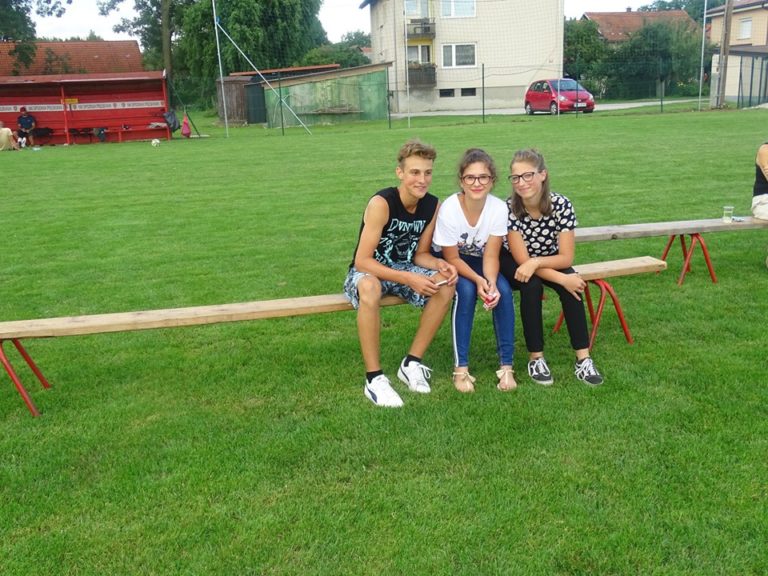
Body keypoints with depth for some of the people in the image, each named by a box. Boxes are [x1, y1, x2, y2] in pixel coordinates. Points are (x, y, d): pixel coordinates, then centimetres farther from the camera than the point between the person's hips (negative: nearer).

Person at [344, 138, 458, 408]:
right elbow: (362, 261, -26)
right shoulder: (381, 203, -25)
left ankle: (412, 363, -10)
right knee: (370, 288, -41)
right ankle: (374, 378, -28)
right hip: (366, 271, -5)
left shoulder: (432, 205, -6)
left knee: (446, 283, -22)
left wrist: (440, 264, -20)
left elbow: (420, 254, 3)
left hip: (404, 268, 6)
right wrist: (409, 279, -34)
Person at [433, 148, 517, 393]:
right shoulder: (449, 209, -27)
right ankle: (460, 367, -22)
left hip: (481, 262, 2)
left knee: (503, 290, -26)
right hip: (453, 264, -2)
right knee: (466, 290, -32)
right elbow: (452, 258, -19)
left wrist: (490, 282, -36)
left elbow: (491, 255, -16)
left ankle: (506, 365, -16)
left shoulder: (499, 208, -21)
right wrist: (477, 280, -34)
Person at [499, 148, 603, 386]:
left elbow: (566, 257, -21)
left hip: (548, 260, 2)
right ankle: (536, 358, -20)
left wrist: (535, 262, -38)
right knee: (531, 285, -32)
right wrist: (562, 279, -33)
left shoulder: (561, 204, -22)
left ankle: (583, 359, -23)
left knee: (571, 285, -28)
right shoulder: (509, 208, -25)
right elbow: (521, 258, -26)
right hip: (515, 263, -1)